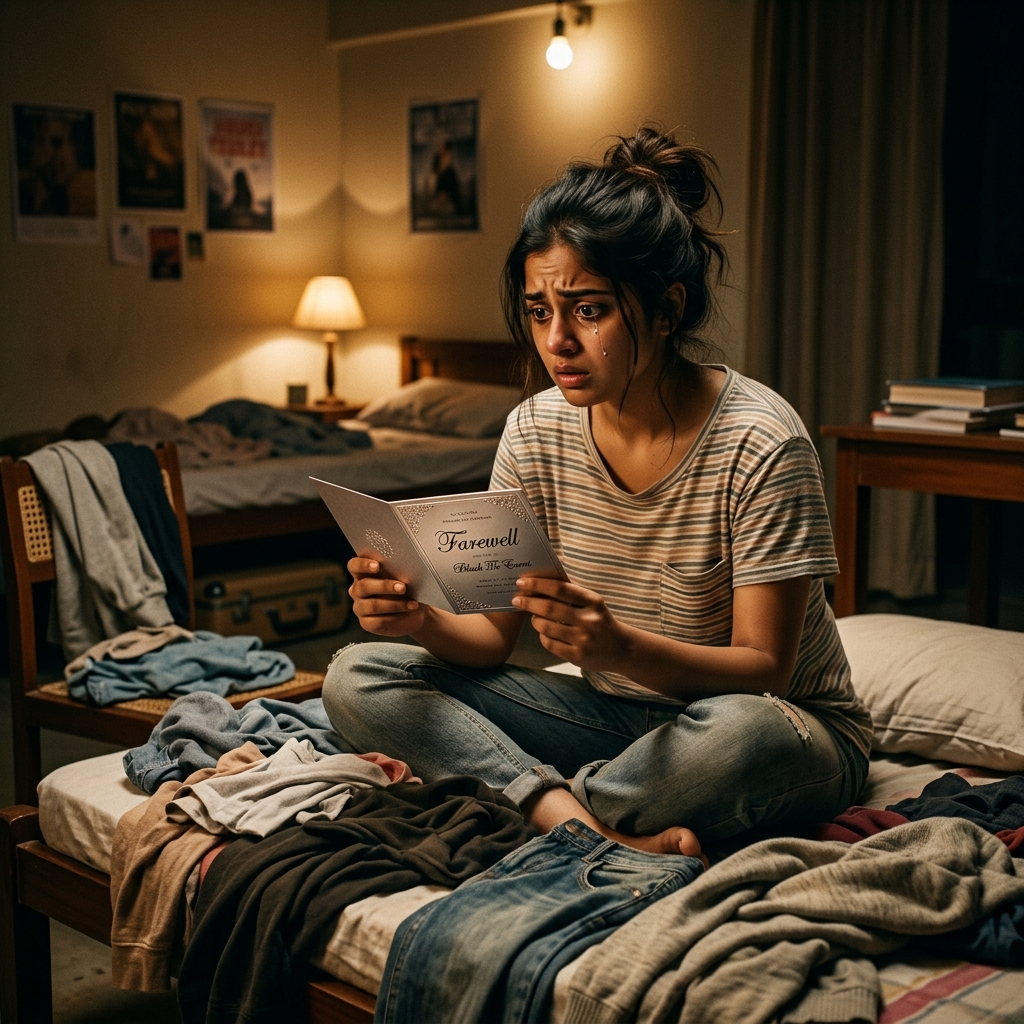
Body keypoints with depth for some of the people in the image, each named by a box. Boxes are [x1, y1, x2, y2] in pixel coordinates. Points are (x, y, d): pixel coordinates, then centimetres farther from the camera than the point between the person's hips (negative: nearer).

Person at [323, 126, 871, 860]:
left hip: (788, 727, -4)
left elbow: (763, 669, -20)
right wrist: (425, 620, -24)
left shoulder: (758, 444, -21)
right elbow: (495, 633, -1)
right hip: (613, 711, 5)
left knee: (742, 734, -42)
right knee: (358, 679, -10)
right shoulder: (537, 432, -5)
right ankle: (599, 830, -24)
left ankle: (540, 803, -14)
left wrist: (621, 646, -39)